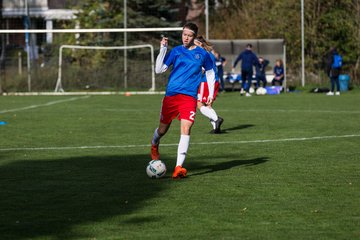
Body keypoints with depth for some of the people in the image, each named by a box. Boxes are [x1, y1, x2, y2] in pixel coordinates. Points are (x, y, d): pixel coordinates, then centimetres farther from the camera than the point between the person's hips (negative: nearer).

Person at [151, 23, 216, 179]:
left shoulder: (202, 54, 7)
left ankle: (179, 167, -21)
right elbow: (159, 70, -1)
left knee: (186, 129, -18)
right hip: (171, 95, 1)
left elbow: (210, 73, 19)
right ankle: (154, 145, 48)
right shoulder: (176, 51, 6)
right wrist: (163, 49, -9)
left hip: (189, 97, -1)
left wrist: (211, 93, 9)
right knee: (163, 128, 12)